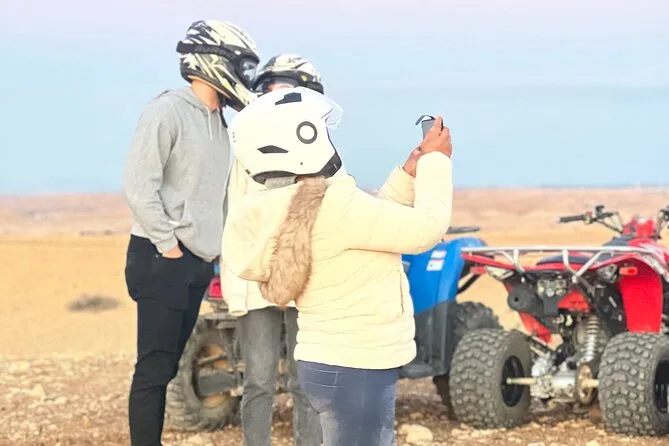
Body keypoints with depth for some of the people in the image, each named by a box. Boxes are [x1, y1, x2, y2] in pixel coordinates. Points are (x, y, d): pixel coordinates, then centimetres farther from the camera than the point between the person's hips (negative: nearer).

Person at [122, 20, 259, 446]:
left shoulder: (220, 123, 15)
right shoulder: (168, 111, -11)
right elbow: (139, 184, -17)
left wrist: (215, 245, 10)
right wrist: (168, 245, -16)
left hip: (200, 262, 8)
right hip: (162, 261, -8)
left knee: (167, 367, 10)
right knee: (154, 369, -7)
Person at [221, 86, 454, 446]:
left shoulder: (280, 212, 6)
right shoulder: (330, 203, -23)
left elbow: (371, 224, 18)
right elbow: (425, 230, -17)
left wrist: (409, 174, 13)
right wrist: (435, 161, -3)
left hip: (340, 364, 10)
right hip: (353, 371, -10)